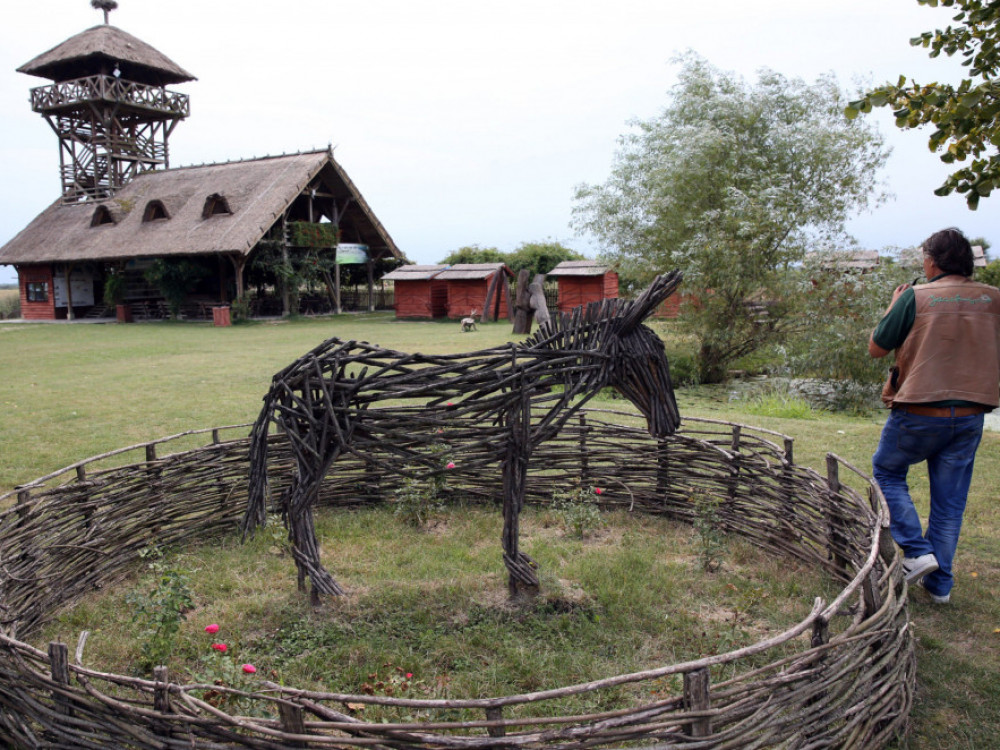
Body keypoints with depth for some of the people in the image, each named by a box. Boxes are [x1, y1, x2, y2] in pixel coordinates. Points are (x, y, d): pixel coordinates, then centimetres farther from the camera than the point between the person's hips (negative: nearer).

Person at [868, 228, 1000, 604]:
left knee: (887, 472, 18)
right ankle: (939, 582, 20)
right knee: (950, 500, 12)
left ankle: (917, 551, 5)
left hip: (920, 413, -4)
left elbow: (876, 347, -2)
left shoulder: (916, 297, -10)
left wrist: (894, 304, 11)